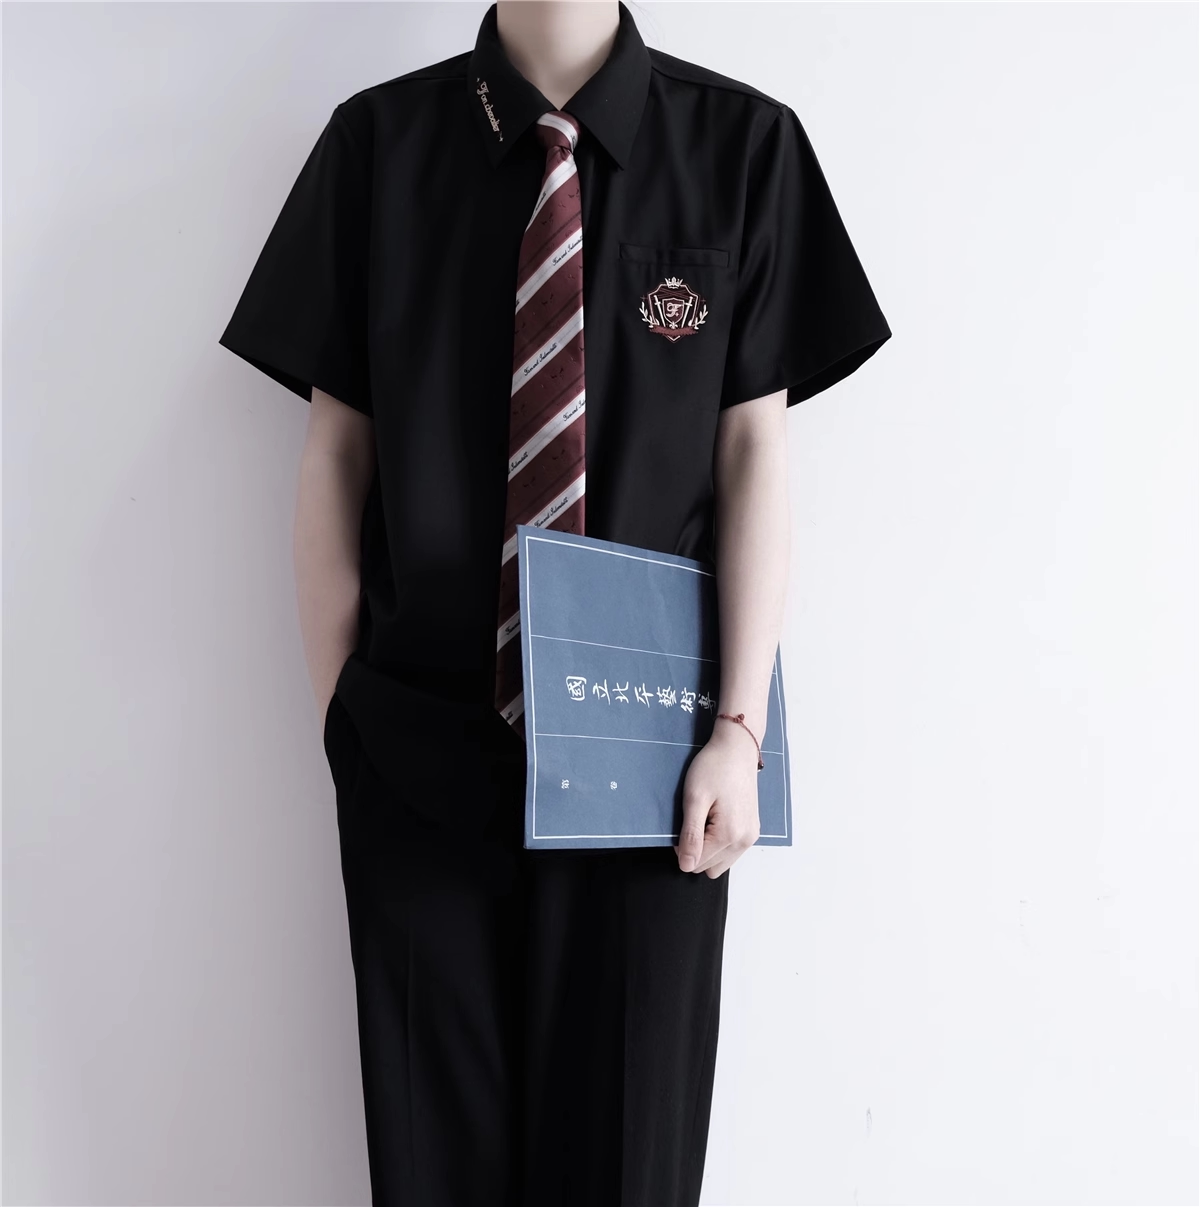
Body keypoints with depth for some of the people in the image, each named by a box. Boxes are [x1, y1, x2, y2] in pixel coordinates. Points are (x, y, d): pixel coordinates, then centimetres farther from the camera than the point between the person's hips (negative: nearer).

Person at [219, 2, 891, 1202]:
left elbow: (755, 448, -3)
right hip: (419, 746, 1)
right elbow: (334, 452, 2)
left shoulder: (743, 144, -1)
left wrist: (738, 728, -7)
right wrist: (338, 715, 0)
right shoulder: (378, 142, 1)